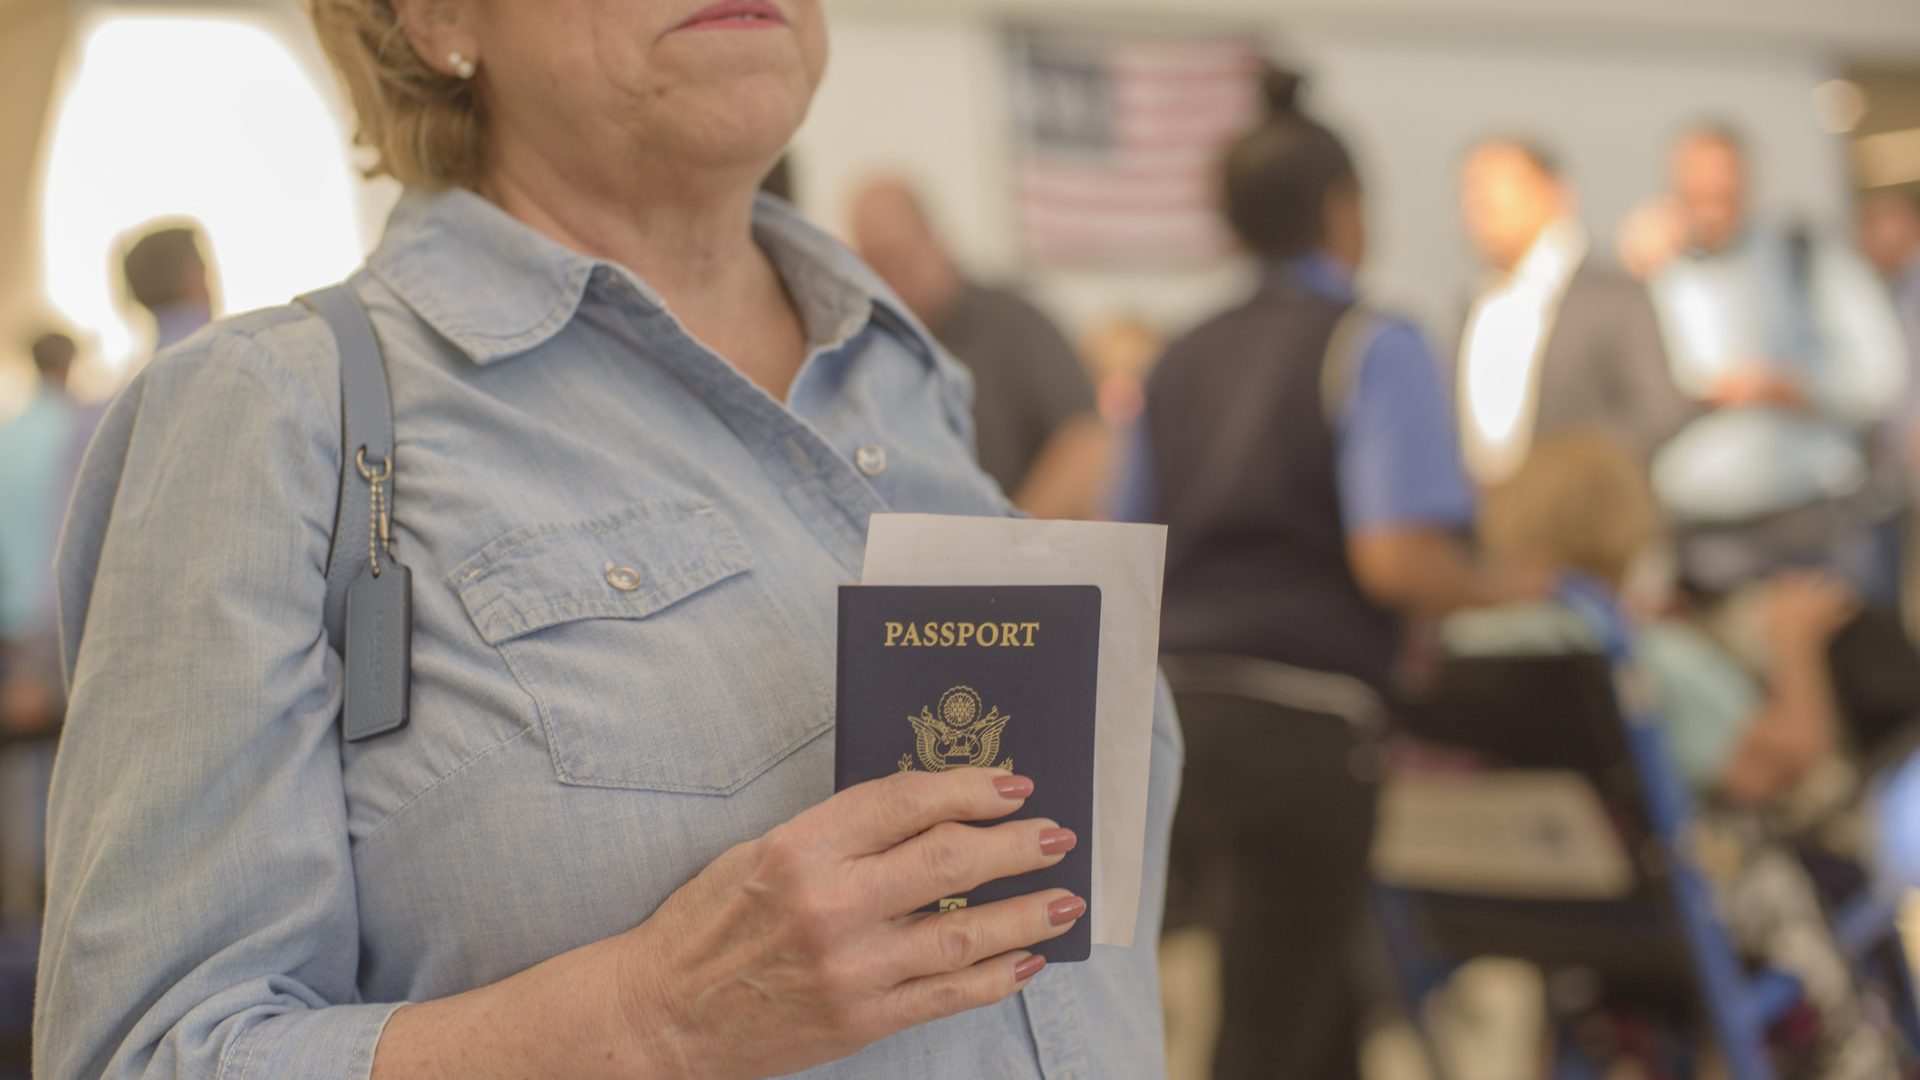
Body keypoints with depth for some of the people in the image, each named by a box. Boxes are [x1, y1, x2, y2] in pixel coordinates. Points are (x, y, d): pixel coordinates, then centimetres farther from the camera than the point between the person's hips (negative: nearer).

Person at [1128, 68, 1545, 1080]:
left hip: (1174, 715, 7)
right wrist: (1500, 588, -1)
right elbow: (1398, 559, -19)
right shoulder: (1372, 347, -7)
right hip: (1299, 726, -7)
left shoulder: (1183, 359, 13)